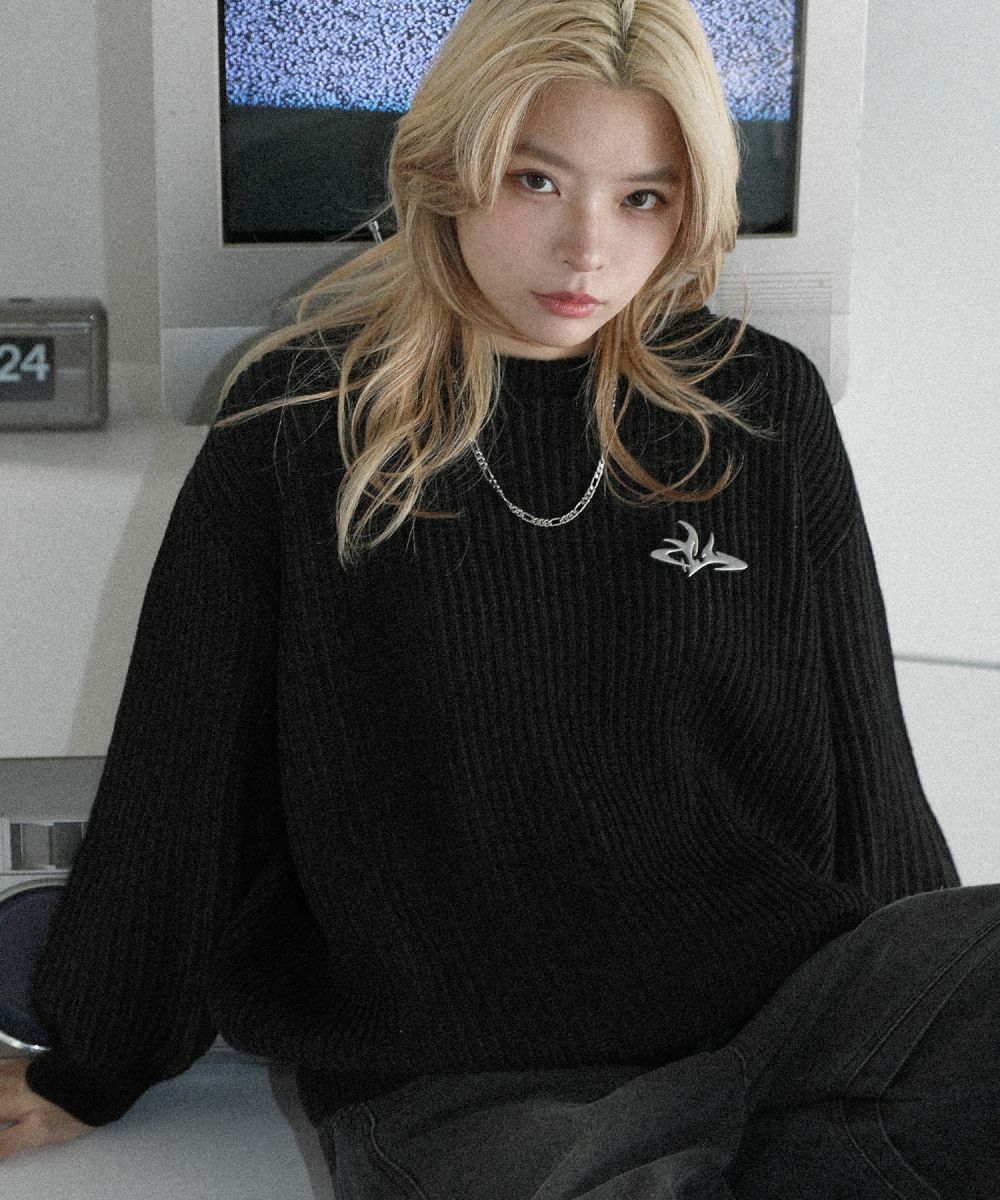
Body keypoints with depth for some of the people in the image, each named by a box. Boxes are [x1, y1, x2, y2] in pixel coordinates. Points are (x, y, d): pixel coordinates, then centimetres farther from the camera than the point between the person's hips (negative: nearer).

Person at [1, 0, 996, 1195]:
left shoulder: (762, 409, 5)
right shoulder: (305, 421, 0)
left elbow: (861, 758, 13)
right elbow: (181, 775, 6)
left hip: (791, 1002, 2)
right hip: (470, 1083, -1)